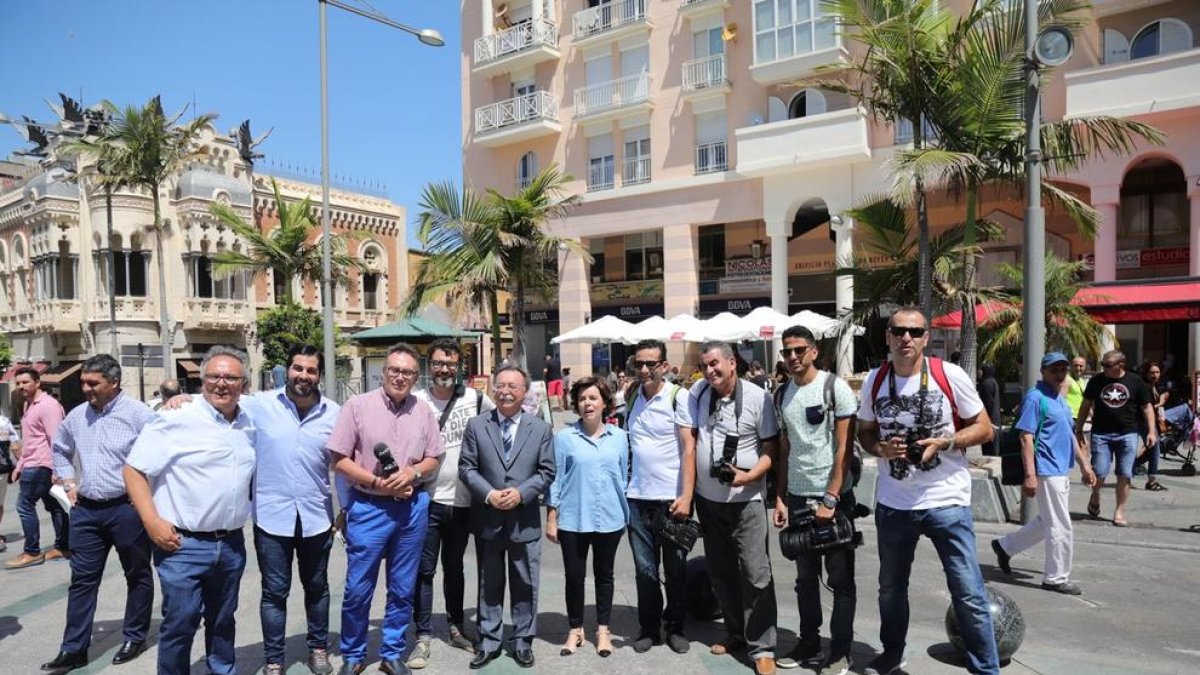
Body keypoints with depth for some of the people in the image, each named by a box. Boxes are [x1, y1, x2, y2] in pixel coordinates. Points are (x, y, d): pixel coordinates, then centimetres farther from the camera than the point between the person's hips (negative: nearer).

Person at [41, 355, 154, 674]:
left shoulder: (137, 413, -13)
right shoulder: (77, 415, 7)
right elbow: (60, 449, 24)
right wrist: (68, 483, 13)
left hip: (126, 508, -5)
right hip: (86, 510, 6)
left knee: (137, 575, 9)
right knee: (82, 579, 10)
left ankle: (134, 638, 23)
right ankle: (73, 649, 19)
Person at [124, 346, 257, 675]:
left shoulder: (249, 425, 6)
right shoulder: (176, 419, -13)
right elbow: (134, 469, -11)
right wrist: (152, 521, -17)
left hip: (232, 545, 6)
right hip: (184, 545, -5)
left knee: (223, 620, 20)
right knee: (180, 623, 1)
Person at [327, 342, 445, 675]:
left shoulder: (423, 411, 4)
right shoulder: (357, 405, -6)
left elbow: (434, 459, 9)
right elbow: (339, 460, -6)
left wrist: (412, 473, -12)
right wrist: (377, 483, -15)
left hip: (413, 508, 3)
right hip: (369, 507, -3)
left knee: (403, 590, 13)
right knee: (358, 589, 7)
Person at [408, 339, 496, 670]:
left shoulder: (475, 398, -1)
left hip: (462, 501, 2)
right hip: (427, 501, -2)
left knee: (454, 567, 18)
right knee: (424, 571, 4)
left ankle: (456, 628, 32)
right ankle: (423, 637, 17)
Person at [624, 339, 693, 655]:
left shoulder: (680, 397, -7)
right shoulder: (631, 397, 7)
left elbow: (689, 450, -10)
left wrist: (686, 497, -16)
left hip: (672, 498, -3)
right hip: (637, 497, 3)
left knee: (676, 568, 10)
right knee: (645, 568, 11)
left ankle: (675, 627, 27)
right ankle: (648, 627, 26)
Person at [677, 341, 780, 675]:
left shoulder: (758, 397, -10)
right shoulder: (696, 394, -1)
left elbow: (771, 450, -6)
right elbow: (688, 443, 0)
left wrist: (748, 476, -22)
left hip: (746, 499, -4)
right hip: (707, 498, 4)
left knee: (756, 572, -4)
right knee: (720, 571, 15)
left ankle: (762, 648, 8)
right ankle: (736, 632, 32)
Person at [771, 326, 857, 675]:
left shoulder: (835, 387, -8)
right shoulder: (781, 395, 7)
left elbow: (844, 448, -11)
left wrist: (830, 499, -15)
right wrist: (780, 498, 6)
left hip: (835, 498, -5)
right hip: (797, 498, 5)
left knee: (840, 579, 6)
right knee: (806, 577, 14)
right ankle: (809, 644, 27)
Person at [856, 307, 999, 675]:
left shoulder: (950, 375, -9)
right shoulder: (874, 381, 0)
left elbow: (983, 428, -3)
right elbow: (864, 432, 10)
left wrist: (944, 443, -19)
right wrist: (881, 448, -11)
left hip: (946, 501, -3)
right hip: (892, 503, 4)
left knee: (969, 594, 0)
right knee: (891, 587, 20)